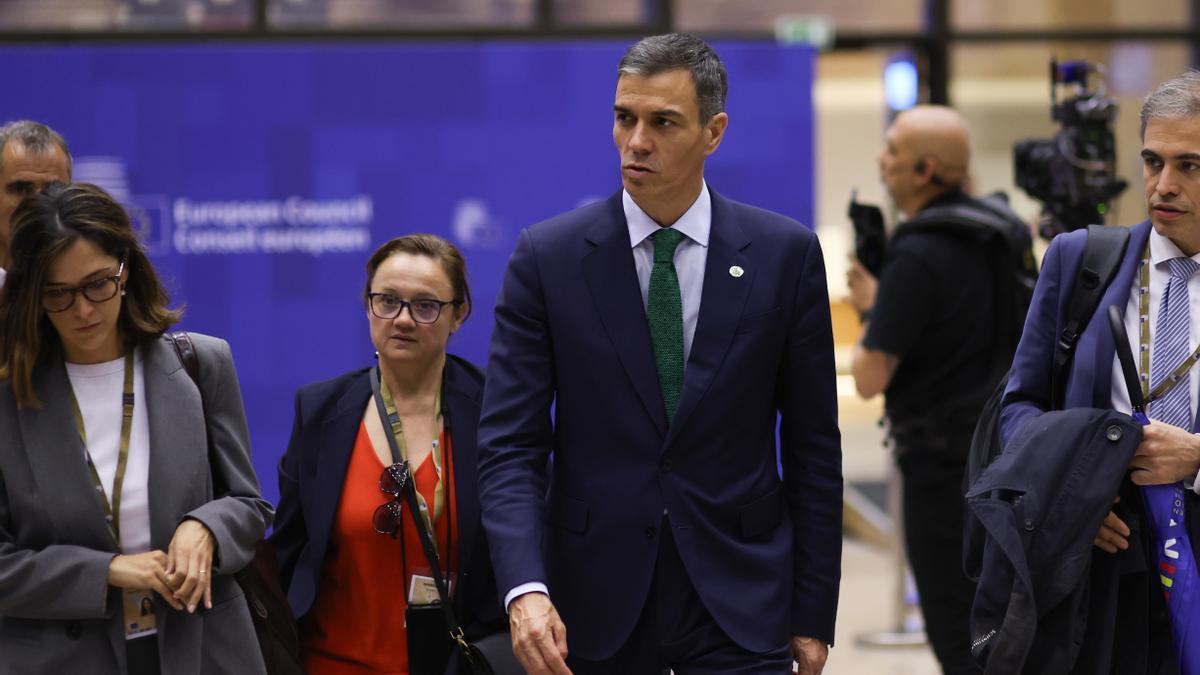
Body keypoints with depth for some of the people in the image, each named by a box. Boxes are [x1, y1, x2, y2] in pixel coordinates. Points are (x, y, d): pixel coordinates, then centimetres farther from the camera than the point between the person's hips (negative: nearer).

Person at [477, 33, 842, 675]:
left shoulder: (784, 254, 1)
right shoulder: (546, 257, -1)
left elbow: (813, 447, 4)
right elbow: (510, 446, -5)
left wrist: (813, 615, 2)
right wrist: (525, 589, -20)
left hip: (739, 601, 0)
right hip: (596, 602, 0)